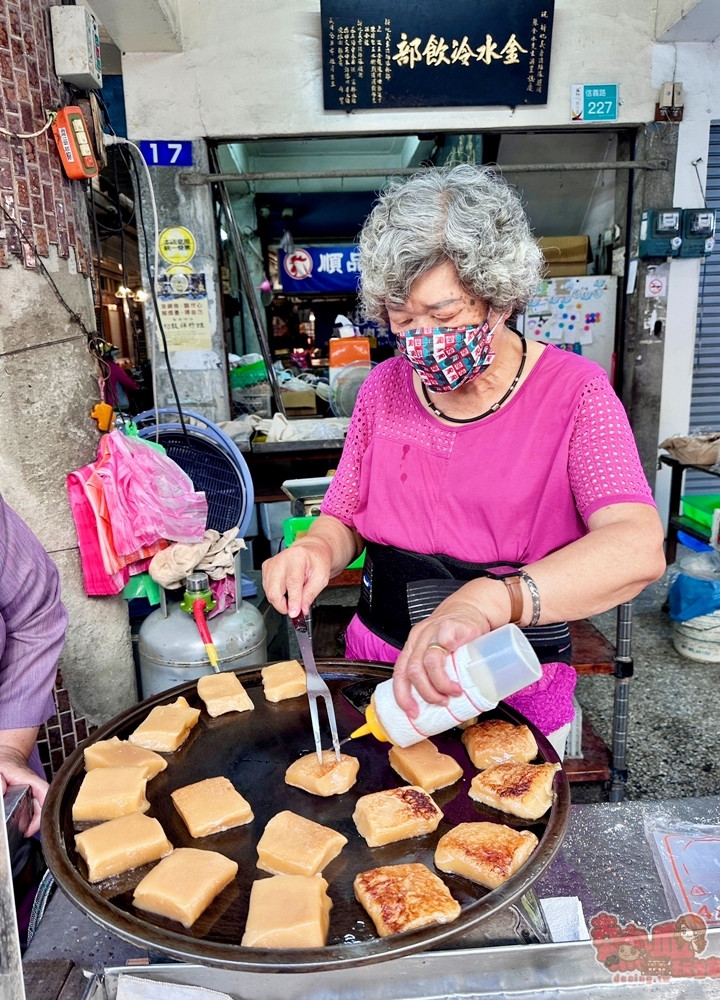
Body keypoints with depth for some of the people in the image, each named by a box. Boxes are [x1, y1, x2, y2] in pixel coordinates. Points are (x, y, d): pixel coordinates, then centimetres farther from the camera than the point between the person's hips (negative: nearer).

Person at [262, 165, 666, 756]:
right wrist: (317, 550, -19)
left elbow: (639, 551, -30)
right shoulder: (385, 388, -1)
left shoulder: (574, 392, -15)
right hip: (380, 670, 4)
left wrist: (487, 600, -47)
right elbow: (345, 520, 5)